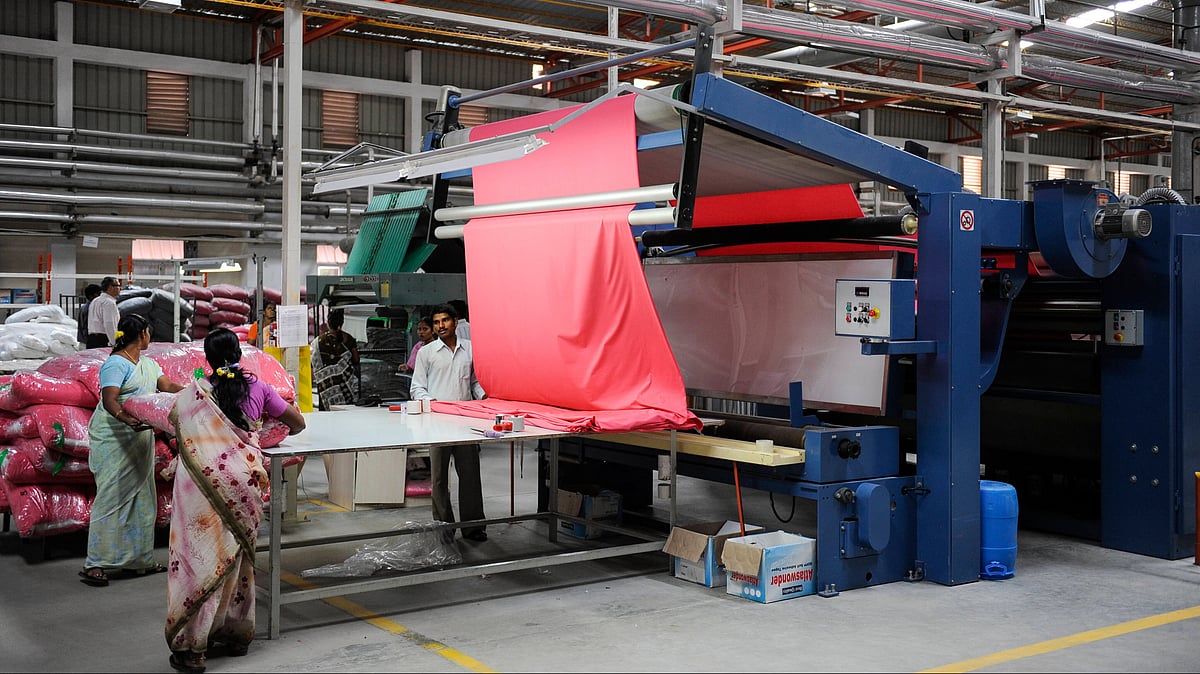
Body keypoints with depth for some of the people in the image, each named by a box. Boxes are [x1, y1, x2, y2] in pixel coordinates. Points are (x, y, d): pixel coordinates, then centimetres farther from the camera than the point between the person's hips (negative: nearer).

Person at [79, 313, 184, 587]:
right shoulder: (116, 364, -15)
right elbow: (109, 400, -26)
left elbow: (168, 386, 9)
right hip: (114, 439, -9)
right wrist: (127, 419, -44)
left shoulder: (148, 363, 14)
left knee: (141, 499, 12)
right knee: (112, 498, -11)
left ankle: (140, 559, 20)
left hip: (140, 439, 9)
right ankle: (94, 564, -8)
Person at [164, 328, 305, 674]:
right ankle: (235, 633, 27)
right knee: (237, 556, 16)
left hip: (203, 484, -2)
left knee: (200, 557, 1)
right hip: (245, 482, 2)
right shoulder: (257, 388, 7)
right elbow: (298, 422, 17)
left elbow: (173, 419, 27)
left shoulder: (194, 393, 6)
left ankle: (190, 646, 2)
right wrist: (282, 433, 38)